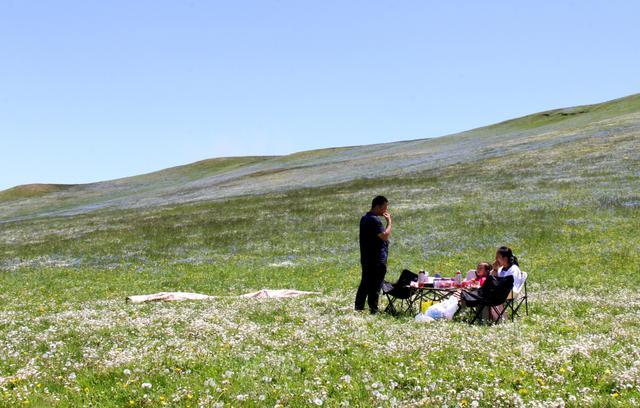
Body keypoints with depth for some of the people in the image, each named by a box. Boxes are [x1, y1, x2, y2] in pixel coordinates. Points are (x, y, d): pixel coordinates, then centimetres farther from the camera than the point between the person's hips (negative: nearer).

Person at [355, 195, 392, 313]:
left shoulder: (364, 218, 14)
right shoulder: (374, 220, -18)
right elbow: (385, 236, -23)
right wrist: (389, 222, -15)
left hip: (366, 258, 10)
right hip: (376, 260, -10)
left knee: (365, 283, 16)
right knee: (375, 286, -4)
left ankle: (359, 307, 21)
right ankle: (373, 309, 0)